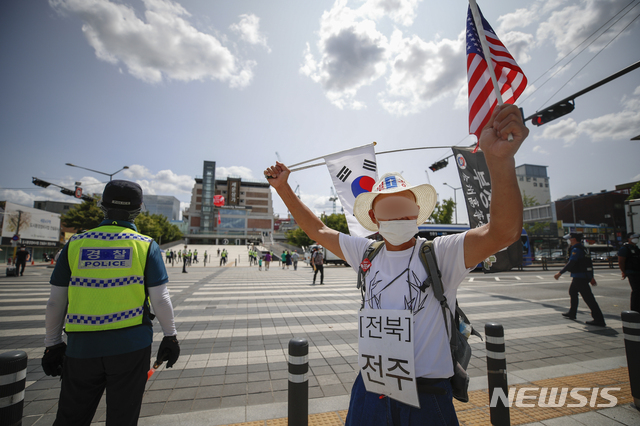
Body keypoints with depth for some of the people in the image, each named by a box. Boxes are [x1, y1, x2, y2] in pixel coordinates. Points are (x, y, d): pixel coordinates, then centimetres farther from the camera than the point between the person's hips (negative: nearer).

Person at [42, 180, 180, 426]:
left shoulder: (76, 244, 0)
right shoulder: (146, 246, -6)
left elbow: (56, 302, 4)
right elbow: (160, 299, -7)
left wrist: (52, 344, 17)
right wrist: (170, 336, 4)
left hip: (82, 347, 2)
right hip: (131, 345, -2)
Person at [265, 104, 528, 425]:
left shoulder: (440, 253, -14)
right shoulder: (366, 253, -3)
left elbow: (503, 232, -29)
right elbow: (317, 231, 6)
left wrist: (500, 159, -45)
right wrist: (283, 189, 3)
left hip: (427, 398, -2)